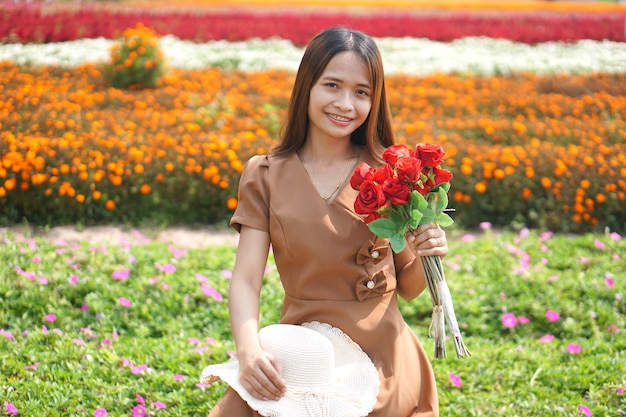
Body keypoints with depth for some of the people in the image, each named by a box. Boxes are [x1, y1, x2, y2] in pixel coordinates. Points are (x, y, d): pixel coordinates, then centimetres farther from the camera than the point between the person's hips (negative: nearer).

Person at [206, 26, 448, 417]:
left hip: (382, 360, 0)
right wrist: (249, 350, -24)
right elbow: (246, 280, -5)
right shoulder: (265, 176, 2)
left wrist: (424, 256, -14)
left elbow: (408, 288, 8)